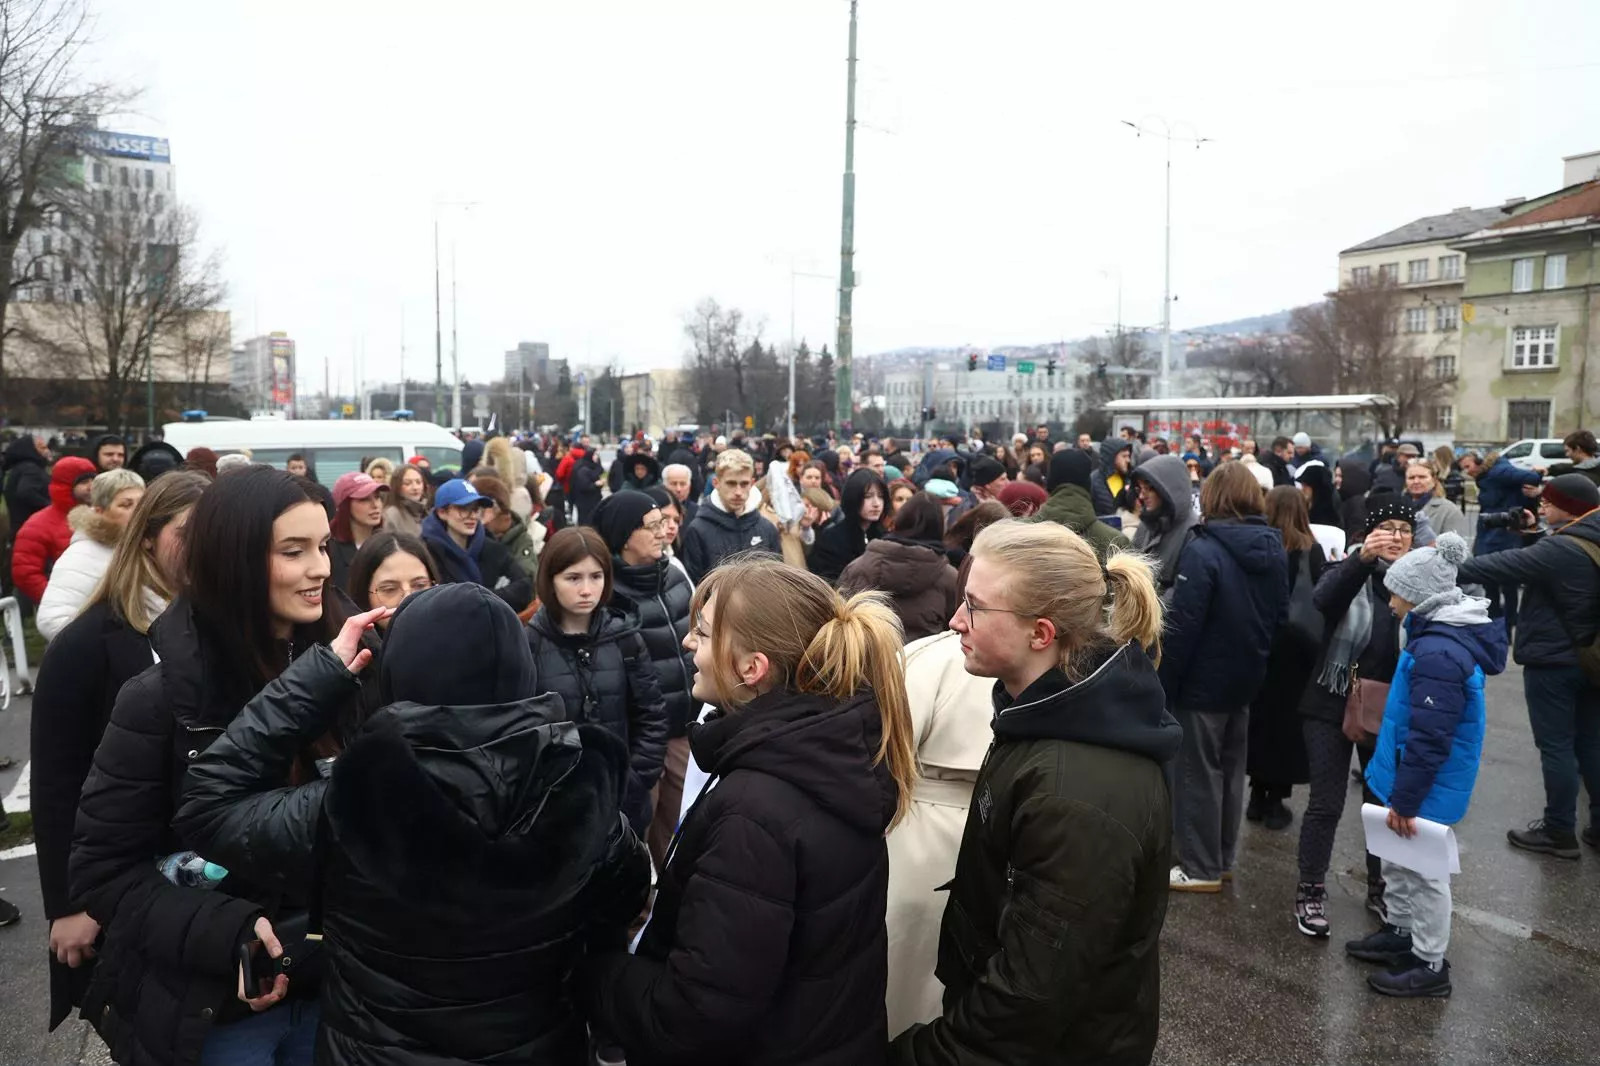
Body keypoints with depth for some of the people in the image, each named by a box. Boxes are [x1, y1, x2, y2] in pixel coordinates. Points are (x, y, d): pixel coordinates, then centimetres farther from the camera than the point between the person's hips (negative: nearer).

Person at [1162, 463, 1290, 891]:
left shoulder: (1203, 551, -21)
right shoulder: (1275, 549, 2)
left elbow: (1182, 626, -22)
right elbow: (1280, 616, 9)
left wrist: (1162, 682, -13)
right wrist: (1256, 659, 17)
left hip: (1203, 682, -7)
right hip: (1246, 679, 7)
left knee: (1198, 773, 5)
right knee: (1231, 769, 18)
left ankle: (1201, 867, 14)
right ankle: (1222, 856, 31)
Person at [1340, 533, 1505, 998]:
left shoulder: (1438, 653, -29)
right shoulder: (1444, 634, 4)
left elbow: (1428, 739, -28)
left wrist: (1405, 799, -20)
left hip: (1428, 787, -9)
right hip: (1412, 777, 9)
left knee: (1423, 872, 6)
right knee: (1398, 861, 23)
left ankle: (1430, 965, 22)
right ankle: (1399, 932, 40)